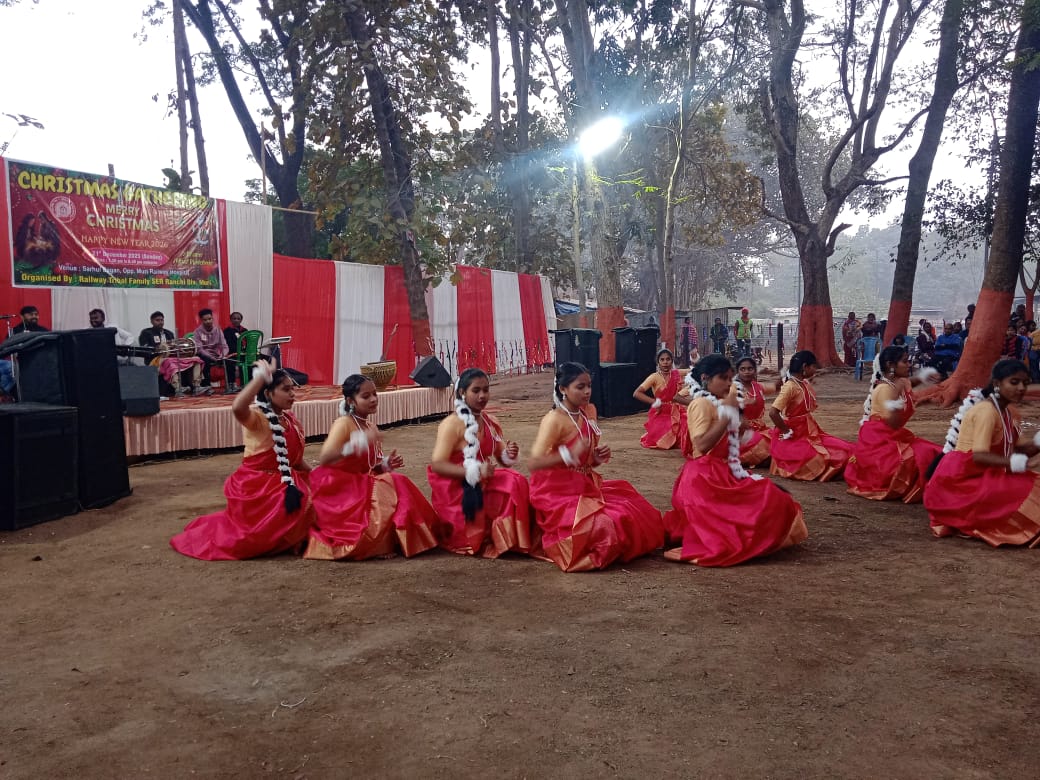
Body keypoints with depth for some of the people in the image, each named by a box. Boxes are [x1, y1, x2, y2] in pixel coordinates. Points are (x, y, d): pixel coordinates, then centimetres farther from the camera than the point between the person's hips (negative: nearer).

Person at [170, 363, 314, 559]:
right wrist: (260, 377, -38)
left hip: (283, 483, 8)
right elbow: (237, 408, -43)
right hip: (255, 484, -7)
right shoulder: (257, 418, -17)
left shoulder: (291, 420, 7)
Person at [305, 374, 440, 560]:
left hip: (364, 485, 8)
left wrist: (386, 464, -3)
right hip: (339, 489, -8)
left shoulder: (371, 427, 10)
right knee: (393, 488, -24)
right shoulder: (344, 423, -13)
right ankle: (374, 547, -12)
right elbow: (323, 459, -28)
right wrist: (358, 443, -36)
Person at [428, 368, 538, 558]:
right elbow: (436, 465, -20)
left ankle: (512, 540, -8)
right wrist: (474, 471, -30)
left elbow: (503, 461, 16)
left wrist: (510, 455, -9)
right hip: (456, 492, -7)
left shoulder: (490, 423, 9)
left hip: (483, 486, 7)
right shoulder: (452, 424, -13)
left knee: (515, 482, -17)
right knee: (513, 484, -22)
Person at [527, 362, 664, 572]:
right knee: (604, 528, -23)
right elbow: (533, 464, -26)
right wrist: (570, 454, -37)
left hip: (585, 486, 8)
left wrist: (598, 458, -3)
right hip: (558, 493, -8)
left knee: (635, 514, 5)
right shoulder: (554, 420, -18)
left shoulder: (589, 412, 7)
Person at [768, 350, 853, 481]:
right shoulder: (790, 387, -20)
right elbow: (773, 413, -28)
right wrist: (787, 432, -20)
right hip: (794, 438, -9)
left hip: (810, 433, 9)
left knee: (844, 450, 2)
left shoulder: (805, 384, 8)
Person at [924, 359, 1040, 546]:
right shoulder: (986, 410, -19)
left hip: (983, 475, 10)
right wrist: (1015, 463, -39)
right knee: (1020, 493, -21)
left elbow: (1016, 448, 5)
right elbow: (979, 456, -27)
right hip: (961, 480, -9)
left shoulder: (1010, 412, 9)